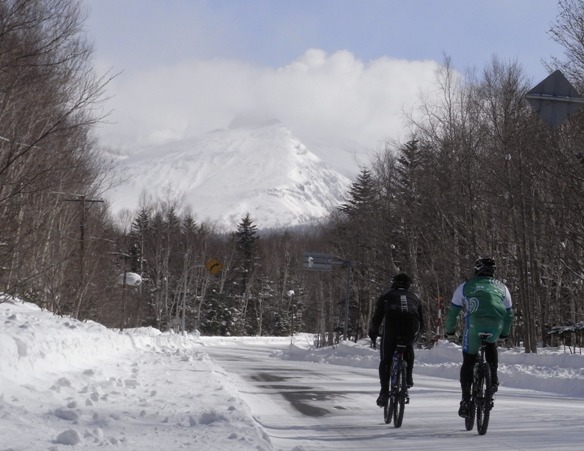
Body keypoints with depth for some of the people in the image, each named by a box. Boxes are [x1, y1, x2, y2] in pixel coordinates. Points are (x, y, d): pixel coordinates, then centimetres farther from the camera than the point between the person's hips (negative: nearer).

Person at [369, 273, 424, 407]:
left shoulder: (386, 296, 24)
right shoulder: (415, 298, 31)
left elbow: (377, 318, 16)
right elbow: (421, 322, 30)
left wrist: (373, 333, 30)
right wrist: (415, 337, 44)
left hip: (391, 326, -2)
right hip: (411, 328, 2)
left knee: (386, 359, 12)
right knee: (408, 347, 34)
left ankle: (384, 390, 2)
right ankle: (408, 377, 22)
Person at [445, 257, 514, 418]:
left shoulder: (465, 287, 23)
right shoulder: (502, 288, 27)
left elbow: (452, 312, 25)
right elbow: (509, 314, 31)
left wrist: (449, 330, 40)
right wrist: (505, 333, 46)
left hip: (474, 323, -1)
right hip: (496, 326, 1)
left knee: (468, 361, 11)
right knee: (491, 345, 33)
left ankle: (466, 400, 4)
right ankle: (493, 380, 20)